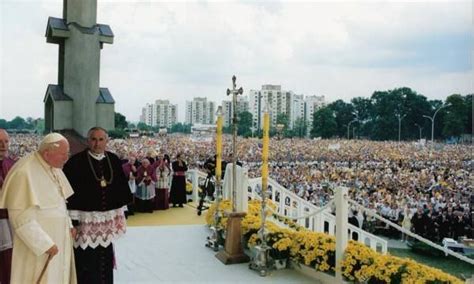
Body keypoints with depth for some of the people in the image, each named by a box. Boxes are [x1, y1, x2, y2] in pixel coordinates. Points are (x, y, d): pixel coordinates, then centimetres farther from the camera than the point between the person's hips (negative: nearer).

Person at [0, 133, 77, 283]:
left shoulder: (53, 167, 3)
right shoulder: (25, 173, -22)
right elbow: (22, 216, -22)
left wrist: (68, 224, 6)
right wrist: (45, 243, -21)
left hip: (58, 238, 8)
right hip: (37, 242, -8)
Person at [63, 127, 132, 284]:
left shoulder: (114, 160, 5)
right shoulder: (76, 161, -9)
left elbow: (122, 187, 11)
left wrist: (122, 211, 11)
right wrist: (72, 218, -15)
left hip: (107, 219, 5)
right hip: (85, 219, -4)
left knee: (105, 258, 15)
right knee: (86, 262, 1)